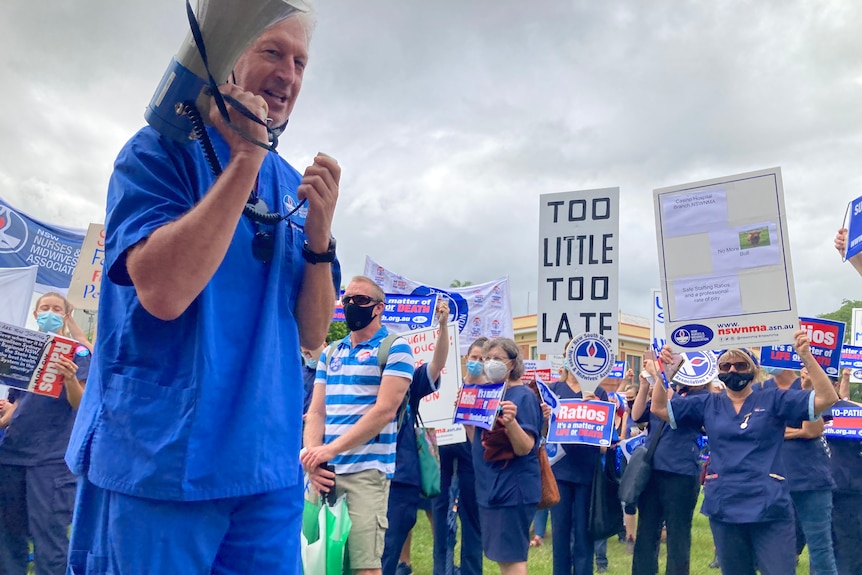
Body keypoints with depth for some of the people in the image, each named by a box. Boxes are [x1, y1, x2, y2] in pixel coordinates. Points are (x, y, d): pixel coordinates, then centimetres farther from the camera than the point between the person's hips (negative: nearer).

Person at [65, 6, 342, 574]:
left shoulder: (294, 186, 8)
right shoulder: (162, 149, -6)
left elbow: (312, 334, 6)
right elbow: (163, 292, -23)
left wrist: (319, 232, -10)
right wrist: (246, 156, -19)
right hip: (159, 464, -5)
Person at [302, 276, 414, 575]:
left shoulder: (395, 348, -2)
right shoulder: (330, 353, 16)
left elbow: (385, 410, -13)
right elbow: (316, 412, 10)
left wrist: (331, 449, -16)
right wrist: (313, 458, -8)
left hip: (366, 471, -5)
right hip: (324, 471, 6)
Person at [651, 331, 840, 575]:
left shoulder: (773, 400, 2)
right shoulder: (708, 404, 8)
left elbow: (827, 398, -7)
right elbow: (659, 408, 6)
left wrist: (806, 357, -20)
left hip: (770, 510, -2)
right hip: (723, 510, 3)